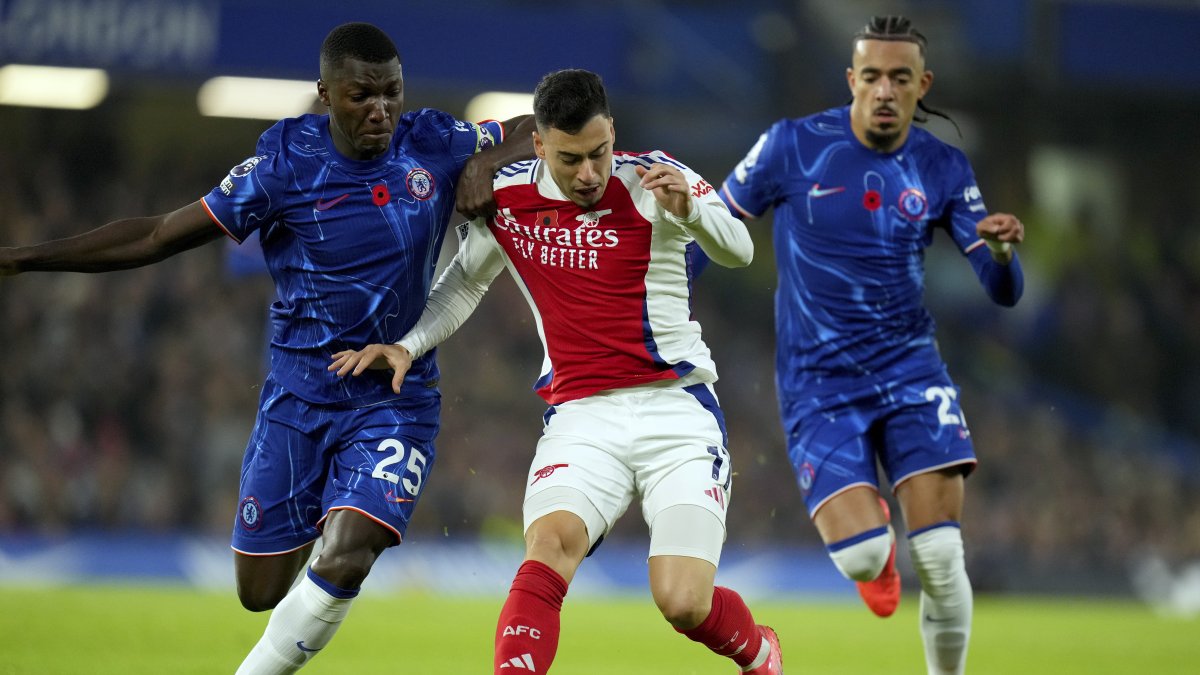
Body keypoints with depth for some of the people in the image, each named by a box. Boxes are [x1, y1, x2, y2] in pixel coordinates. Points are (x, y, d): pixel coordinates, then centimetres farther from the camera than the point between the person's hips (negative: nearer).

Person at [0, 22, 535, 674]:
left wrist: (486, 160, -13)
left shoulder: (434, 145, -6)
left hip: (397, 397, -1)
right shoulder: (287, 162, -10)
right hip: (299, 394, 1)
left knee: (343, 565, -22)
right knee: (261, 590, 7)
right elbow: (158, 236, -5)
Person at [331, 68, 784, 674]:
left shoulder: (650, 178, -7)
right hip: (581, 417, 3)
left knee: (684, 603, -13)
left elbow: (737, 253, -19)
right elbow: (463, 285, 22)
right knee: (549, 544, -29)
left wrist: (690, 210, -39)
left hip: (676, 412, -2)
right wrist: (407, 344, 7)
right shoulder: (505, 199, 4)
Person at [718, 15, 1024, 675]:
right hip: (818, 384, -2)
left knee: (940, 557, -13)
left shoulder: (943, 169, 0)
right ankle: (875, 553, 22)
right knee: (860, 555, -18)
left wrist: (1002, 252, -24)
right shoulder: (791, 146, -7)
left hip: (910, 370, 2)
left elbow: (1003, 292, -1)